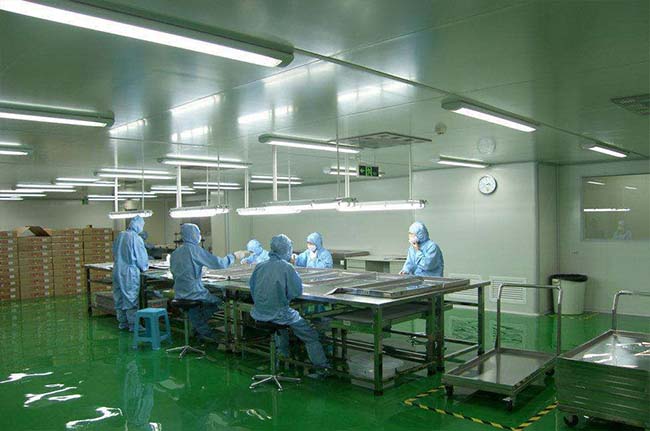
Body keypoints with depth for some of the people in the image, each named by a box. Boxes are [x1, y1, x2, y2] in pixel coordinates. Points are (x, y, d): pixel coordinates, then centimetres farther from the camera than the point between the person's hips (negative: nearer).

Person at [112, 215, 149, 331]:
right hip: (130, 272, -6)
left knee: (119, 297, 13)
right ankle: (133, 324, 3)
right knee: (131, 298, 0)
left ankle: (122, 322, 22)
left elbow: (115, 254, 15)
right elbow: (142, 257, -9)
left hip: (117, 270, 7)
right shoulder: (136, 238, -14)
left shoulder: (119, 236, 5)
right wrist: (144, 267, 9)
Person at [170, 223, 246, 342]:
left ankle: (201, 329, 26)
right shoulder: (194, 249, -15)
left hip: (179, 295, 7)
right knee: (218, 301, 13)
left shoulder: (175, 253, 7)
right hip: (193, 293, -7)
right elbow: (218, 263, -16)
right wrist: (234, 256, -1)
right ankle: (204, 331, 20)